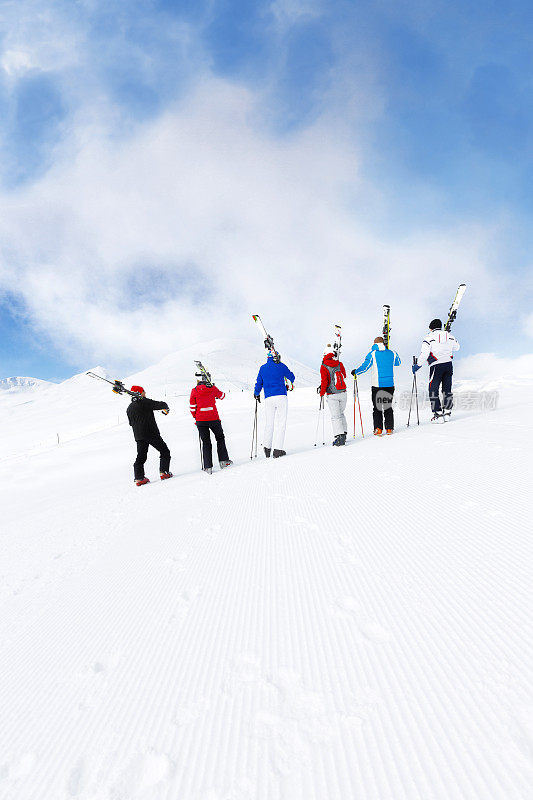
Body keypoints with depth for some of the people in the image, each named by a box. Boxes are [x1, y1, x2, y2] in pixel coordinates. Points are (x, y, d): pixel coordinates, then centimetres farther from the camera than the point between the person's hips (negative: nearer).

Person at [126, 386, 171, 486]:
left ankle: (139, 478, 3)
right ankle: (164, 472, 1)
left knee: (141, 456, 11)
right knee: (164, 451, 7)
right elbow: (159, 405, -13)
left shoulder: (129, 408, 13)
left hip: (139, 436, 6)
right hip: (151, 433, -6)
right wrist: (165, 406, 8)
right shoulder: (145, 402, -8)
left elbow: (131, 423, 18)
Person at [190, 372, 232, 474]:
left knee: (205, 443, 9)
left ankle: (208, 467, 4)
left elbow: (193, 408, 1)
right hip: (214, 419, 0)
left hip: (200, 420, 0)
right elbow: (222, 396, 19)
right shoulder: (213, 388, -1)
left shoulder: (194, 391, -3)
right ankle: (223, 461, 16)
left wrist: (195, 417, 18)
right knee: (220, 438, 20)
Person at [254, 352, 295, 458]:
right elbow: (291, 377, 13)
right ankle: (277, 449, -8)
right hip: (281, 397, -4)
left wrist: (256, 394, 32)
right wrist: (290, 382, 36)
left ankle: (266, 446, 12)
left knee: (269, 422, 14)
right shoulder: (281, 366, 1)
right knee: (281, 423, -2)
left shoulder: (262, 368, 10)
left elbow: (259, 383, 14)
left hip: (268, 399, 4)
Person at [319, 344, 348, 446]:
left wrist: (321, 393, 2)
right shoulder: (340, 364, 2)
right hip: (343, 393, 4)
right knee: (341, 414, 21)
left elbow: (324, 382, -12)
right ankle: (344, 433, 25)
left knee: (335, 416, -1)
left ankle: (340, 438, -8)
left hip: (332, 395, -4)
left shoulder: (324, 367, -10)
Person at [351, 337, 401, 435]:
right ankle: (389, 428, 12)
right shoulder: (392, 353, 4)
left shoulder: (373, 354, -6)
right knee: (388, 407, 14)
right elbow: (398, 363, 22)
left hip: (377, 385, -3)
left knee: (376, 407, 5)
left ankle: (378, 428, -4)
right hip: (389, 384, 3)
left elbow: (365, 366, -8)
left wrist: (355, 372, 8)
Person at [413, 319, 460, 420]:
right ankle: (447, 411, 17)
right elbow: (457, 347, 24)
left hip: (436, 366, -5)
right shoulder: (449, 336, 8)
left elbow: (424, 354, -14)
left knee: (433, 389, 2)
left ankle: (438, 413, -3)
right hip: (449, 364, 5)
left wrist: (418, 365, -5)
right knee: (447, 389, 15)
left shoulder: (429, 337, -7)